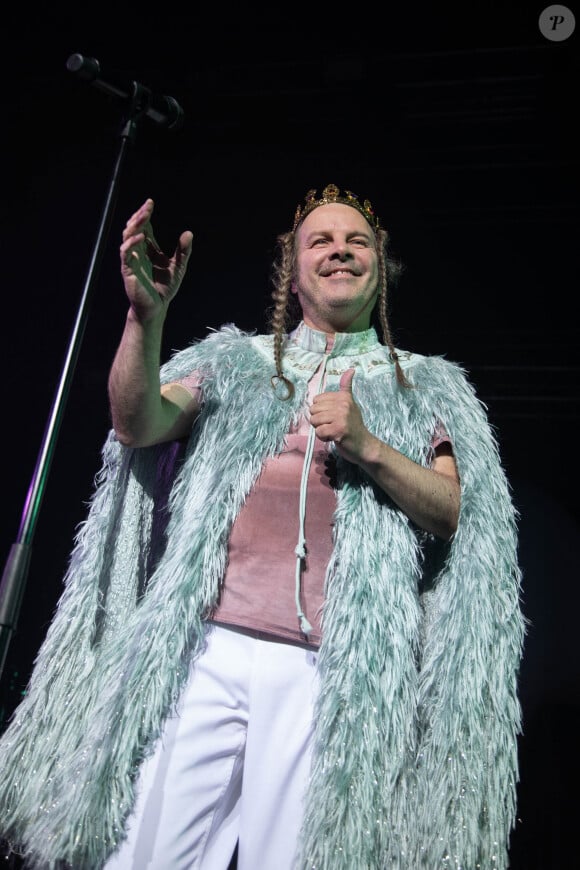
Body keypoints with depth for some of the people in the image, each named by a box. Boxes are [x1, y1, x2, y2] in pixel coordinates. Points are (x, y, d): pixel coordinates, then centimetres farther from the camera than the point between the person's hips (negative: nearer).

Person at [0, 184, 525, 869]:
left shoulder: (424, 385, 17)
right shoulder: (235, 361, 17)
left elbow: (451, 510, 7)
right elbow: (137, 425, 3)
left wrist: (368, 448, -10)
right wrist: (146, 315, -13)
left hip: (328, 668, 0)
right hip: (207, 649, 1)